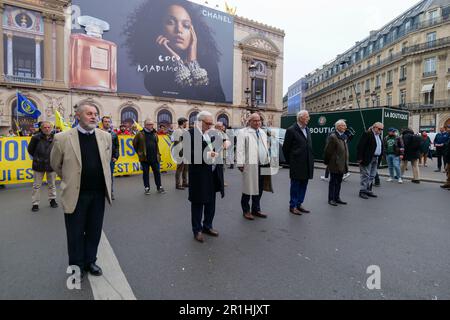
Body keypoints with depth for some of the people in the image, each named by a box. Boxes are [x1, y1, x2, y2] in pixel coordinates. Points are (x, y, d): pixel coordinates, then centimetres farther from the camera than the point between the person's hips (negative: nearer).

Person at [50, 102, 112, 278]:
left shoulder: (105, 136, 0)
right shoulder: (63, 138, -9)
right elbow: (56, 165, 6)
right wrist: (70, 180, 14)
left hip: (98, 193, 3)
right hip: (76, 194, -3)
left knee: (94, 231, 16)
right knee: (76, 233, 12)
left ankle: (90, 261, 35)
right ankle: (76, 266, 32)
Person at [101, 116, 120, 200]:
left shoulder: (114, 134, 8)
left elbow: (117, 146, 6)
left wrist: (116, 157, -2)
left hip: (111, 159, 2)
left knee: (111, 176, 9)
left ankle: (111, 193, 18)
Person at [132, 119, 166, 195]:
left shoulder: (155, 134, 9)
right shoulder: (140, 134, -3)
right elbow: (134, 143, 6)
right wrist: (139, 152, 7)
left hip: (155, 157, 3)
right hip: (145, 158, -3)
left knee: (157, 172, 7)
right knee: (146, 173, 7)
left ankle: (159, 187, 17)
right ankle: (147, 188, 18)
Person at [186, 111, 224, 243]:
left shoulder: (211, 133, 12)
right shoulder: (190, 133, -11)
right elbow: (188, 153, -19)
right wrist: (207, 155, -24)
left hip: (213, 173, 7)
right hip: (199, 174, -7)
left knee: (211, 203, 17)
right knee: (198, 203, 7)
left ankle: (207, 226, 35)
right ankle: (197, 230, 23)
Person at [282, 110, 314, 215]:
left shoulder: (307, 130, 13)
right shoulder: (291, 130, -9)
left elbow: (309, 146, 17)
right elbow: (286, 148, -6)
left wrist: (311, 161, 11)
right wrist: (290, 161, 0)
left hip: (307, 164, 7)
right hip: (297, 164, -7)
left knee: (303, 185, 12)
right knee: (295, 185, 3)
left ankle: (299, 204, 25)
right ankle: (293, 206, 15)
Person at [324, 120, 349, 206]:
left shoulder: (344, 137, 13)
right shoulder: (332, 137, -15)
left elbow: (345, 150, 17)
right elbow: (328, 151, -15)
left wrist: (346, 163, 14)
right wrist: (327, 162, -8)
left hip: (342, 165, 8)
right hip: (335, 165, -8)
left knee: (339, 182, 15)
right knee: (333, 182, 2)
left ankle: (337, 198, 26)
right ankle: (331, 199, 12)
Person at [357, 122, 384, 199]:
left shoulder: (379, 136, 16)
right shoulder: (367, 134, -10)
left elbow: (380, 147, 19)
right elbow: (360, 146, -16)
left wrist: (379, 158, 10)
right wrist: (360, 158, -19)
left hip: (376, 159, 8)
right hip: (367, 159, -8)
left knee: (372, 176, 11)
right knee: (366, 175, -5)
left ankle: (368, 191, 19)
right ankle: (362, 191, 2)